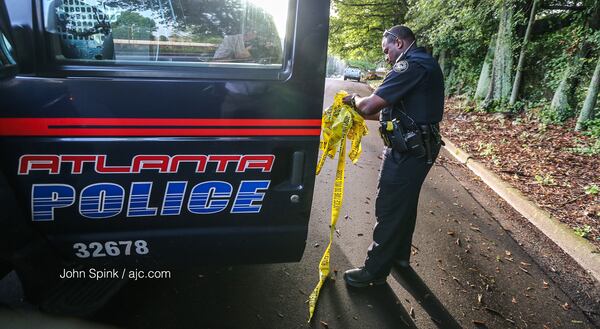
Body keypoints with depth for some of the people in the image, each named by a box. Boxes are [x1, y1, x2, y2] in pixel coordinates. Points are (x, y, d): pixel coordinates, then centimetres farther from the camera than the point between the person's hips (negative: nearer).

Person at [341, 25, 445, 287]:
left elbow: (370, 106, -23)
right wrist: (362, 112, 10)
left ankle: (375, 271, 12)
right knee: (405, 203, 22)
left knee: (389, 209, -1)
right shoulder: (424, 64, 15)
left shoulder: (411, 65, -19)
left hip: (407, 151, -10)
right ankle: (400, 254, 40)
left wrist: (355, 100, -1)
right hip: (419, 147, 10)